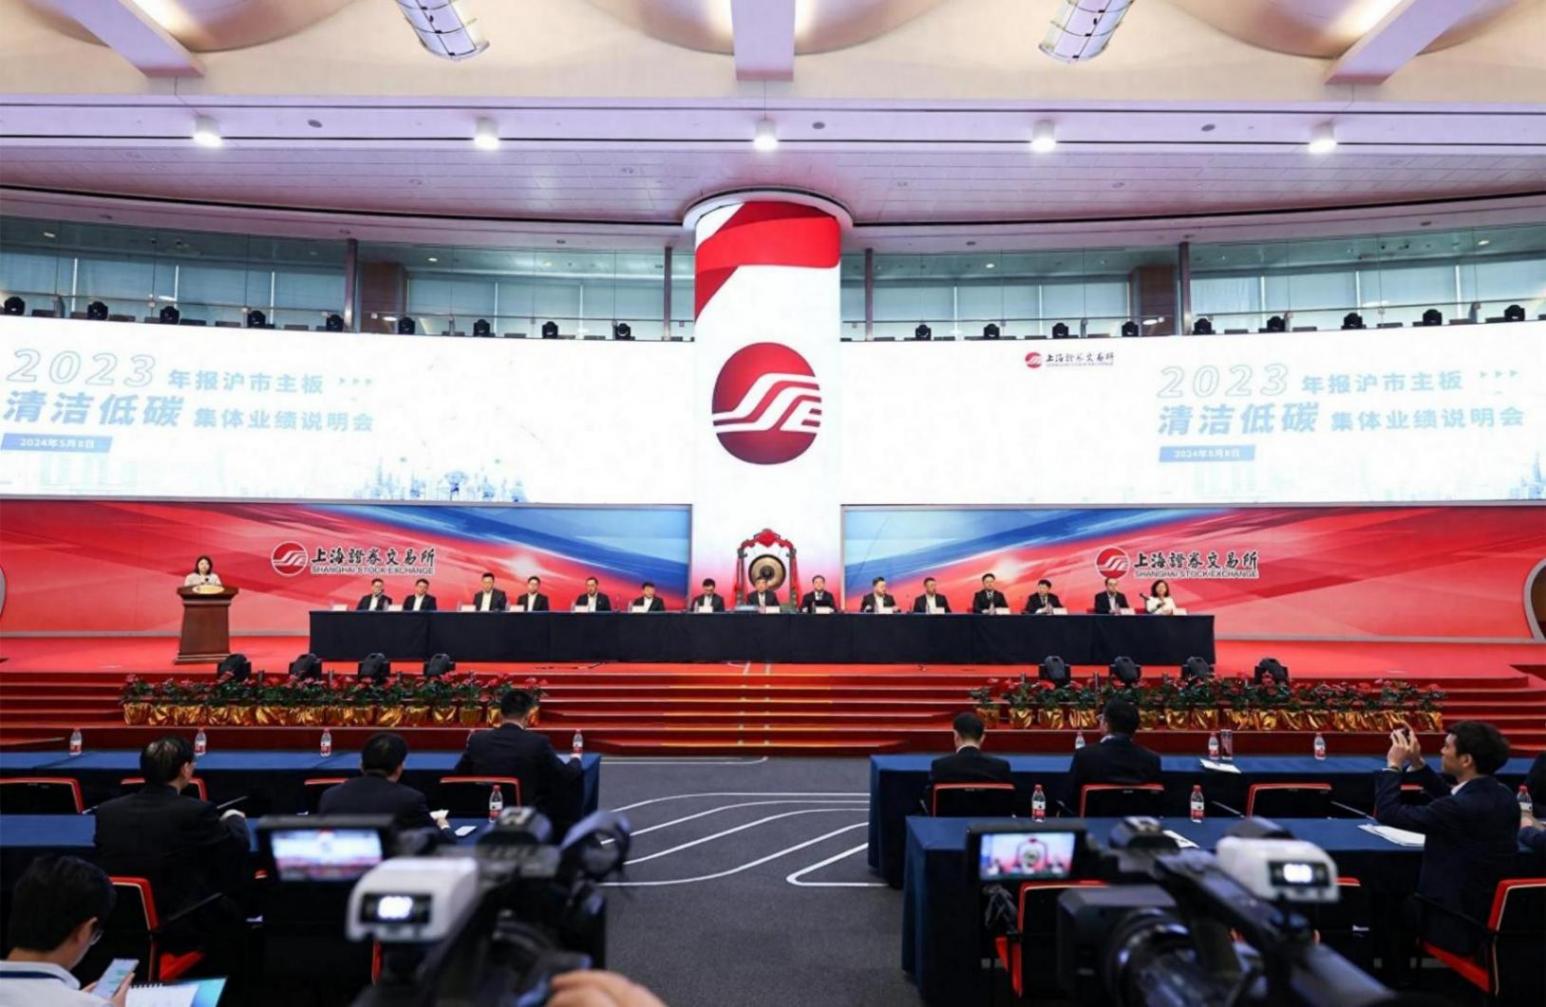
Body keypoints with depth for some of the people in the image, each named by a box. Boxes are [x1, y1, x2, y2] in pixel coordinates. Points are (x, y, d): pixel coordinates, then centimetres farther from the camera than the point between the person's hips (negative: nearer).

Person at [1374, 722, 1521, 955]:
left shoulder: (1463, 807, -30)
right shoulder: (1502, 794, -3)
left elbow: (1387, 813, -24)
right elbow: (1447, 797, 16)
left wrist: (1394, 764, -13)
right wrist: (1416, 763, 6)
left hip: (1458, 924, -8)